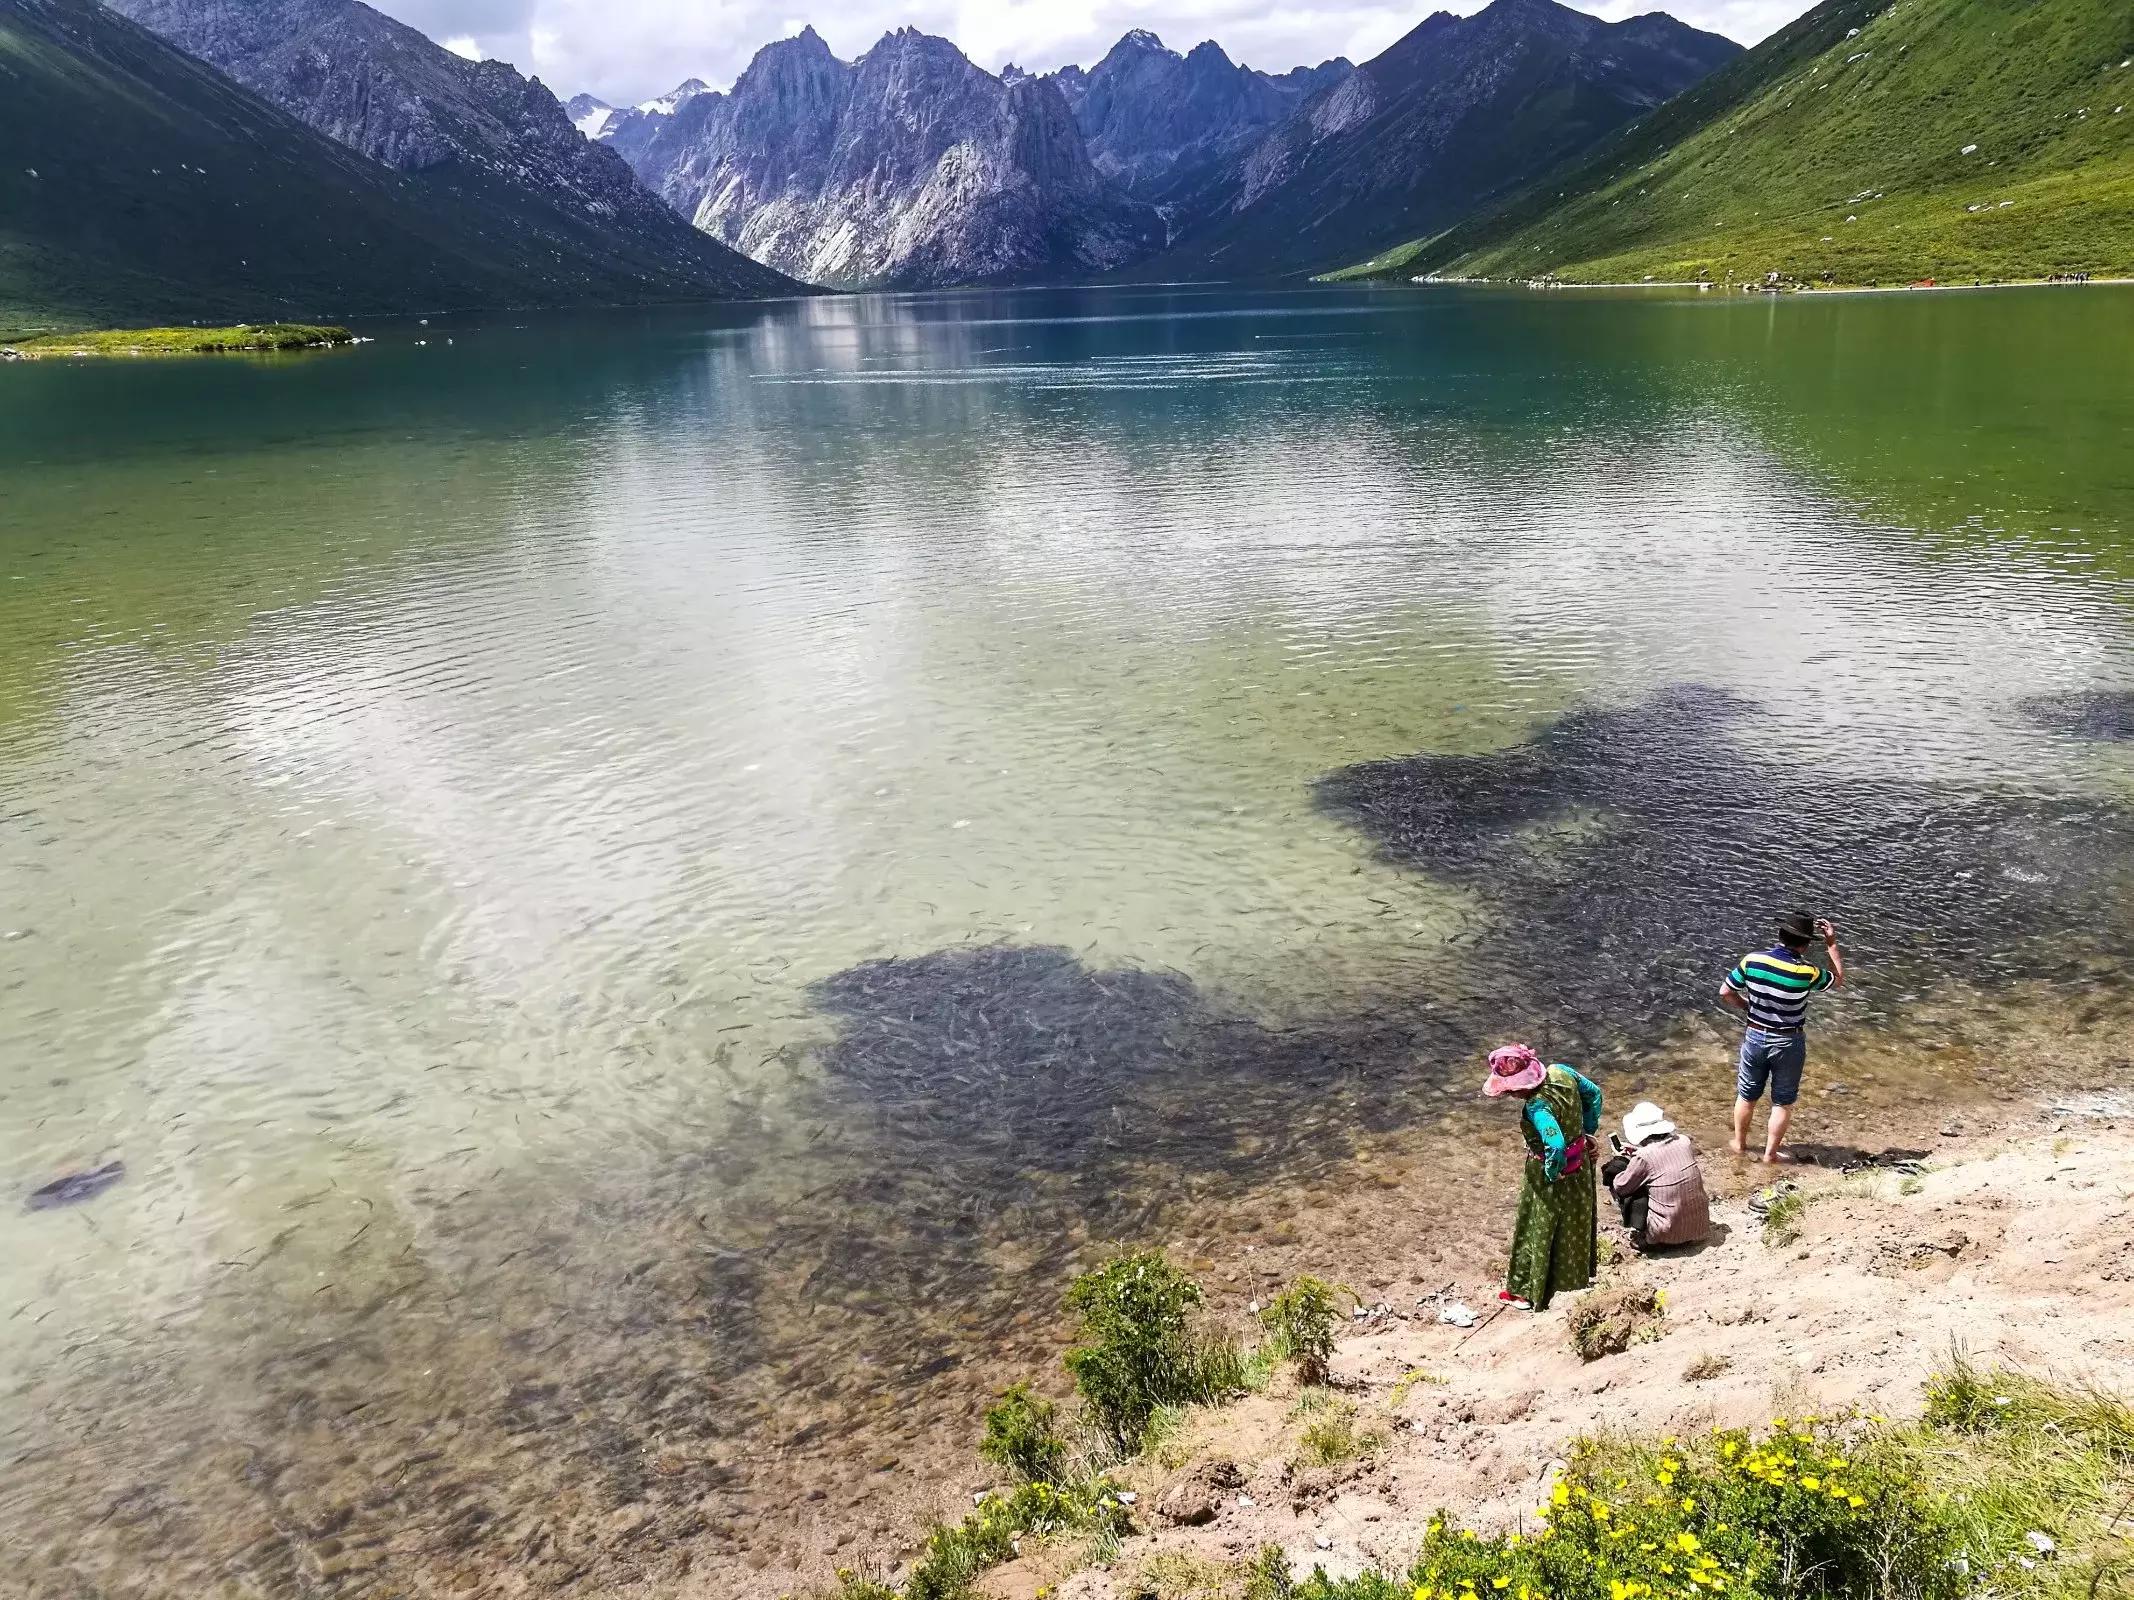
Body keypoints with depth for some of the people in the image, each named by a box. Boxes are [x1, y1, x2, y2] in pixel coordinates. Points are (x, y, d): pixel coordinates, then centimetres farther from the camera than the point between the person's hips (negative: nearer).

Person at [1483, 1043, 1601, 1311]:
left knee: (1541, 1231, 13)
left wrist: (1551, 1173, -26)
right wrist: (1587, 1130, 7)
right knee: (1576, 1220, 29)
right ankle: (1579, 1276, 51)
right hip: (1581, 1163, 8)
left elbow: (1556, 1146, -46)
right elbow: (1594, 1094, 0)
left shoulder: (1537, 1107, -37)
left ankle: (1527, 1291, 31)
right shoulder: (1560, 1072, -15)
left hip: (1557, 1171, -8)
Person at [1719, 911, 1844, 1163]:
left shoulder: (1752, 960, -15)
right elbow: (1838, 979, 0)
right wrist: (1831, 944, 3)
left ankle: (1740, 1144, 35)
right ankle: (1771, 1152, 25)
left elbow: (1725, 993, -6)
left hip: (1755, 1036, 3)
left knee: (1746, 1095, 20)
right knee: (1783, 1102, 15)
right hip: (1788, 1043, -3)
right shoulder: (1806, 972, -22)